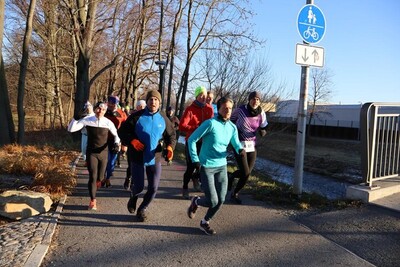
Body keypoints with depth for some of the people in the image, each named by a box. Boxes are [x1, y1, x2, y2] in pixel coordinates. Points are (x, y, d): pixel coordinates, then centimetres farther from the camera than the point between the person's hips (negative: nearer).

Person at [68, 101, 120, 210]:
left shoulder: (108, 122, -7)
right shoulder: (87, 120, -7)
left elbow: (116, 135, 6)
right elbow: (71, 129, -8)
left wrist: (117, 143, -12)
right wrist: (75, 118, -21)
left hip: (103, 153, 1)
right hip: (91, 152, -1)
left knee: (100, 177, 10)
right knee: (93, 176, -8)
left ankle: (95, 184, 48)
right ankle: (93, 201, 8)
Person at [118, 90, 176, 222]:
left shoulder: (163, 118, 1)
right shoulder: (137, 116, -7)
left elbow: (171, 135, 10)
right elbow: (122, 131, -1)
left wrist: (170, 147, -11)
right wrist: (132, 140, -19)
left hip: (155, 159, 3)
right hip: (138, 158, -2)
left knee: (153, 188, 4)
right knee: (139, 186, 2)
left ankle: (142, 209, 30)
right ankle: (133, 197, 40)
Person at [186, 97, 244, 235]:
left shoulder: (232, 127, 3)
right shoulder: (210, 123, -15)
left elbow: (236, 144, 6)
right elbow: (192, 139, -12)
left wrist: (240, 149, -19)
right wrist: (195, 160, -14)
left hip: (222, 166, 6)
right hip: (206, 166, -6)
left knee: (221, 200, 7)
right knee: (212, 201, -7)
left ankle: (205, 222, 31)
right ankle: (196, 201, 28)